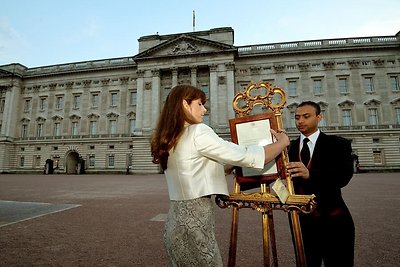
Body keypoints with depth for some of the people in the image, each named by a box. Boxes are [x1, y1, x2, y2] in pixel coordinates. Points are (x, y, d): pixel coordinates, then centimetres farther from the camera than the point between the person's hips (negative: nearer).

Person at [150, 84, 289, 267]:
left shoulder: (168, 140, 9)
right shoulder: (197, 132, -17)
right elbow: (247, 157, -16)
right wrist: (283, 142, 1)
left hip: (177, 219, 9)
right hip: (194, 221, -9)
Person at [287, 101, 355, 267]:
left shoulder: (337, 144, -4)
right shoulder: (290, 147, 4)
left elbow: (343, 176, -20)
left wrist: (309, 174, -37)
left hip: (332, 220, -3)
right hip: (301, 220, 3)